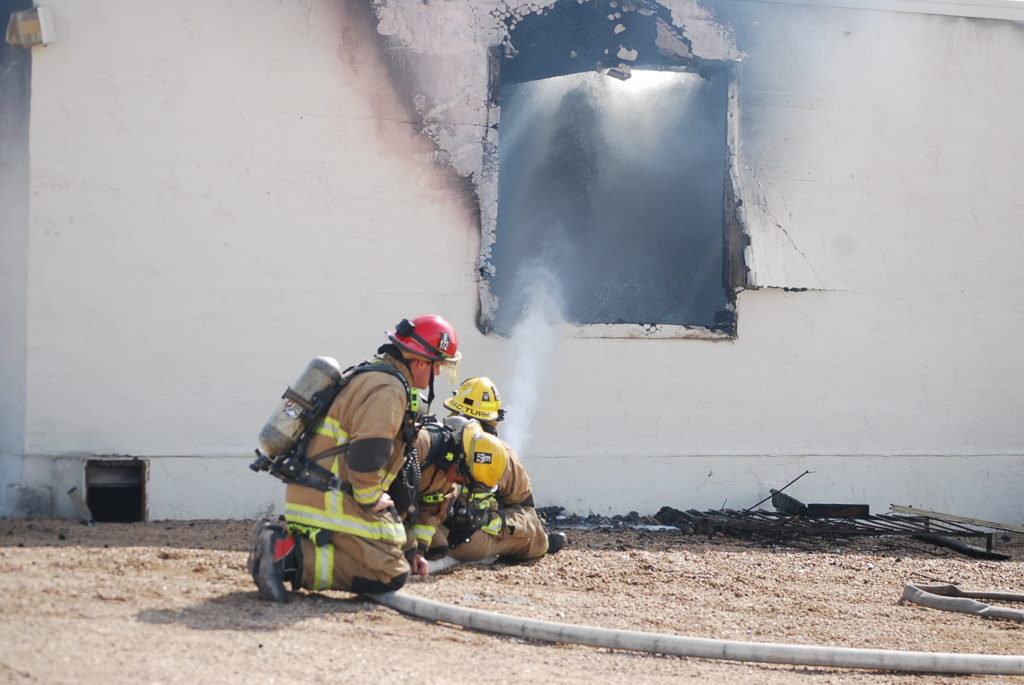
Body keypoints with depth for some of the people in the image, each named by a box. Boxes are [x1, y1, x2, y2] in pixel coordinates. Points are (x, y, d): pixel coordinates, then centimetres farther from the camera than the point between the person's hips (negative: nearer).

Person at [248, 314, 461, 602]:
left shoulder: (373, 376, 23)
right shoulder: (388, 389, -12)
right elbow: (368, 452, -27)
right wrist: (370, 499, -10)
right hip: (331, 500, -10)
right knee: (390, 574, -12)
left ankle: (281, 538, 6)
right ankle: (290, 558, -20)